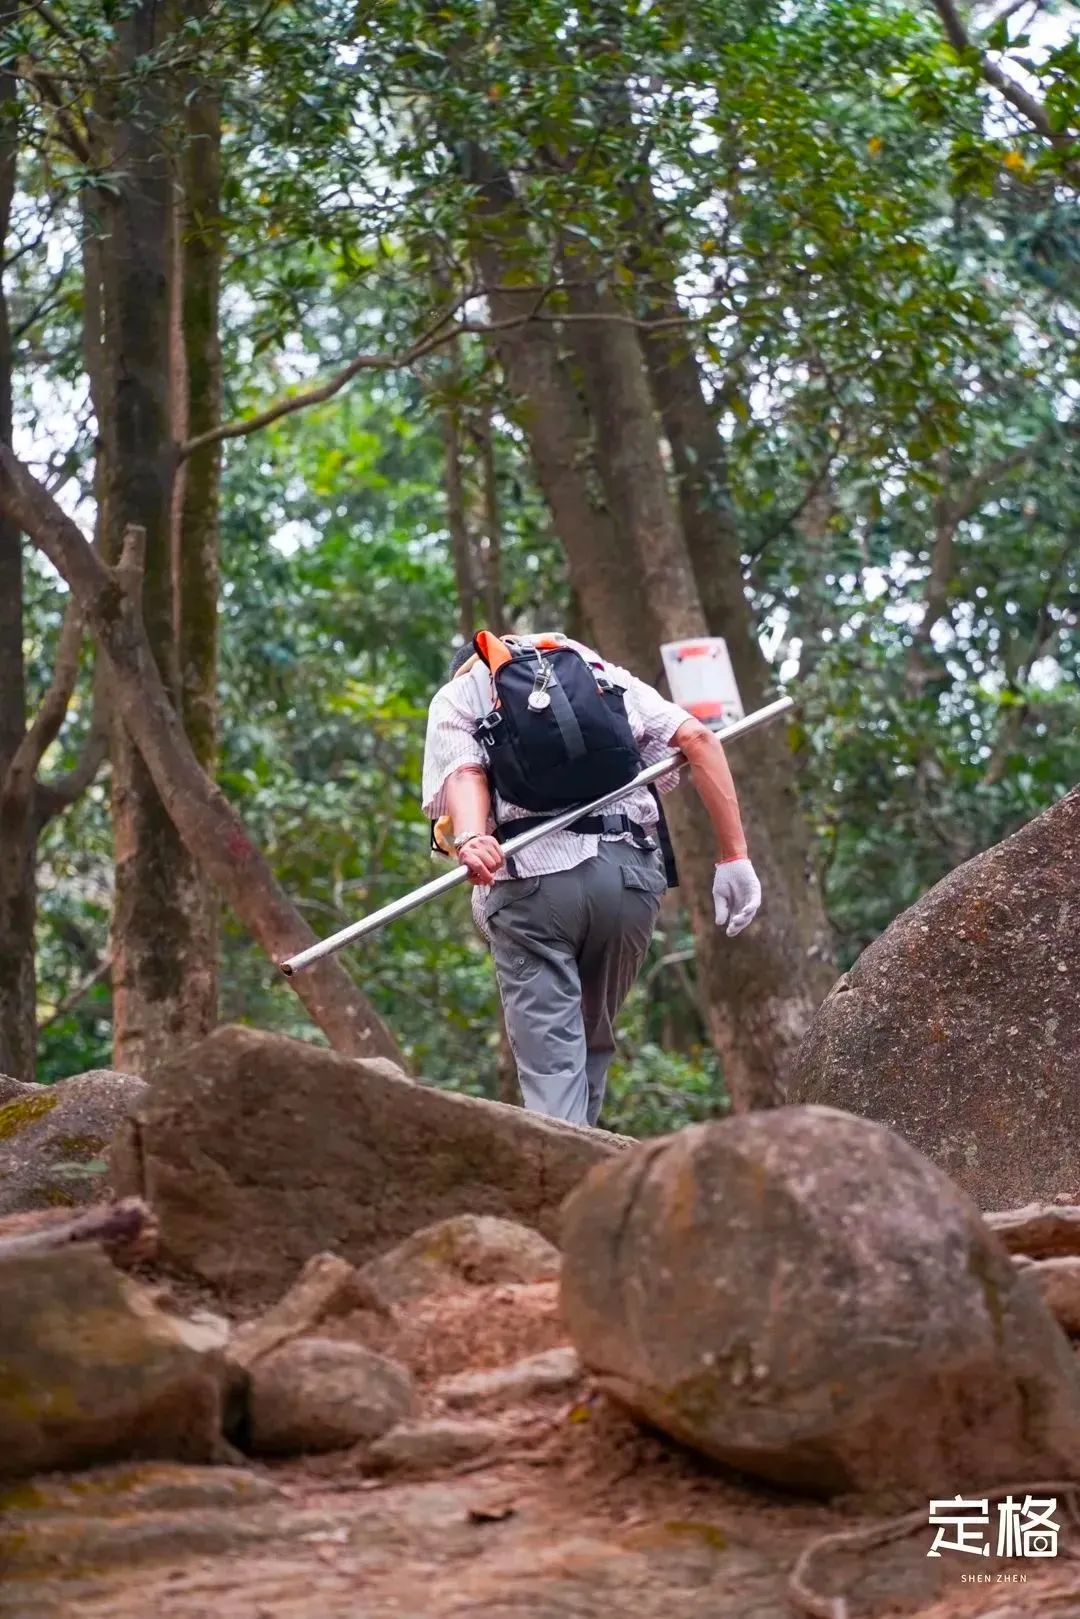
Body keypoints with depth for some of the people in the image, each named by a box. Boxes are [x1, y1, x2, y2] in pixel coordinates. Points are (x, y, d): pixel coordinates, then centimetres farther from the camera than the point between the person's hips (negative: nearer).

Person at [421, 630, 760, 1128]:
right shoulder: (604, 673, 29)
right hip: (631, 873, 3)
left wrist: (469, 838, -23)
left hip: (530, 876, -3)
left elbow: (464, 772, -3)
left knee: (551, 1059, -6)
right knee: (592, 1043, 20)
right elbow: (698, 739, 14)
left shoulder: (458, 694, 21)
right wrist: (734, 856, 10)